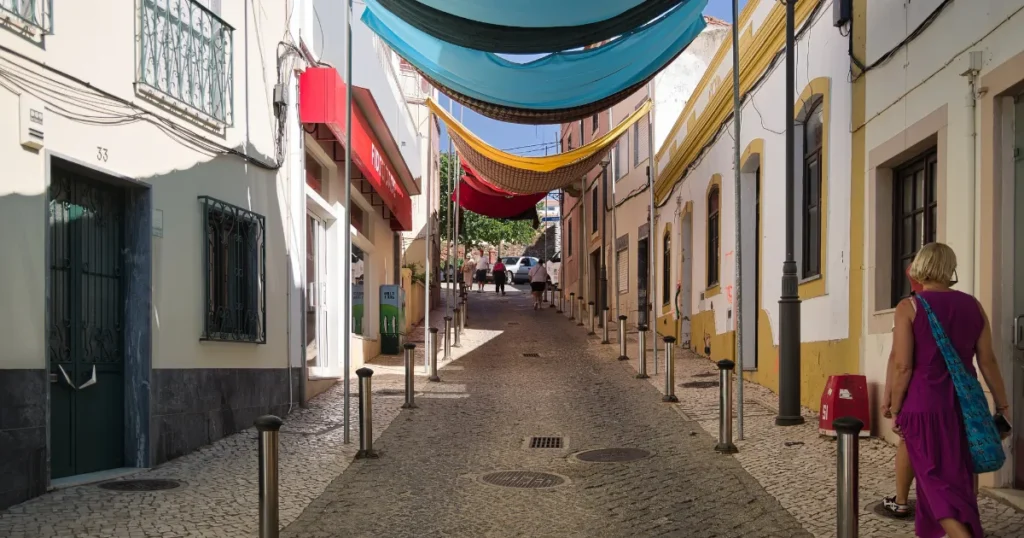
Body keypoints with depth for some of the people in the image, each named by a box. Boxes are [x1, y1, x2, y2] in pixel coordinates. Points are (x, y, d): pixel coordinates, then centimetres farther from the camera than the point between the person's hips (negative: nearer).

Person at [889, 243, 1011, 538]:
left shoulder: (909, 307, -8)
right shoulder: (972, 305, 4)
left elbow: (903, 367, -12)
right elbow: (987, 361, 4)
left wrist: (895, 409, -3)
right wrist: (1002, 405, 13)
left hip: (924, 406, -4)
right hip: (964, 404, 4)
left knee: (938, 481, 0)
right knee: (960, 477, 16)